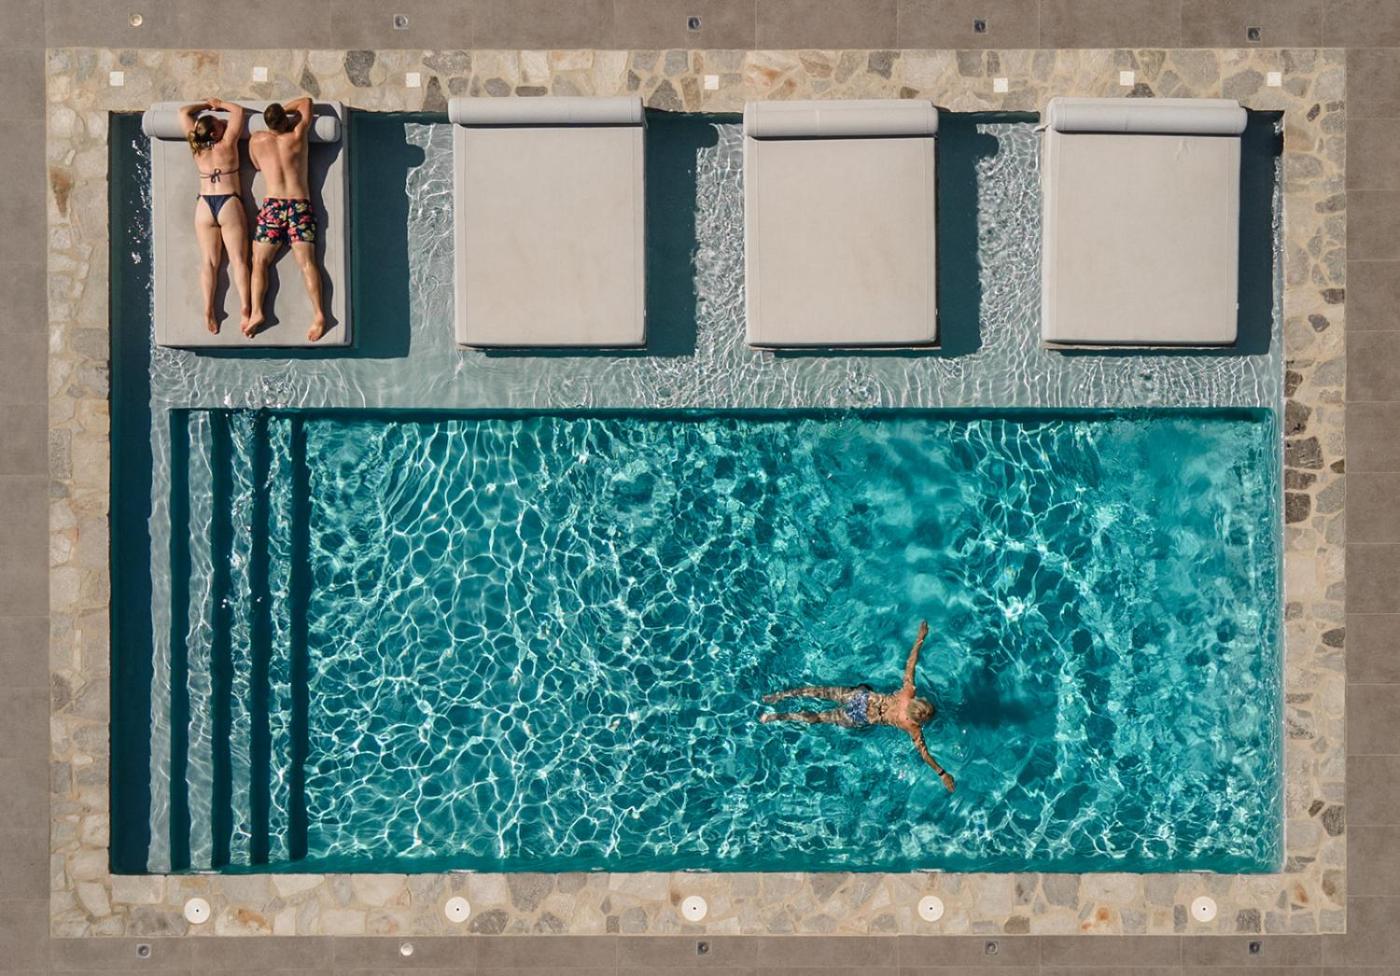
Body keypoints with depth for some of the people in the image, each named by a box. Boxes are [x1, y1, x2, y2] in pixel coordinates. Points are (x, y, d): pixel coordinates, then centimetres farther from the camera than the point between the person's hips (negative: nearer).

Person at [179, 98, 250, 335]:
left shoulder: (197, 149, 1)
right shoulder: (227, 144, -8)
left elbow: (184, 113, 11)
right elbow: (238, 110, -1)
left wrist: (206, 104, 20)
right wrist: (219, 104, 13)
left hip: (204, 205, 3)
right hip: (229, 204, -3)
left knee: (209, 262, 5)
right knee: (238, 260, -2)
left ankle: (208, 311, -5)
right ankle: (244, 308, -13)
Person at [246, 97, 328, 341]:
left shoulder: (257, 140, 4)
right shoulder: (298, 137, 4)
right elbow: (306, 101, 17)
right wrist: (283, 111, 21)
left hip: (272, 205, -1)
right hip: (301, 205, 1)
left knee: (260, 262, 3)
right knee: (306, 261, -7)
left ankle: (257, 311, -13)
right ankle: (318, 313, -20)